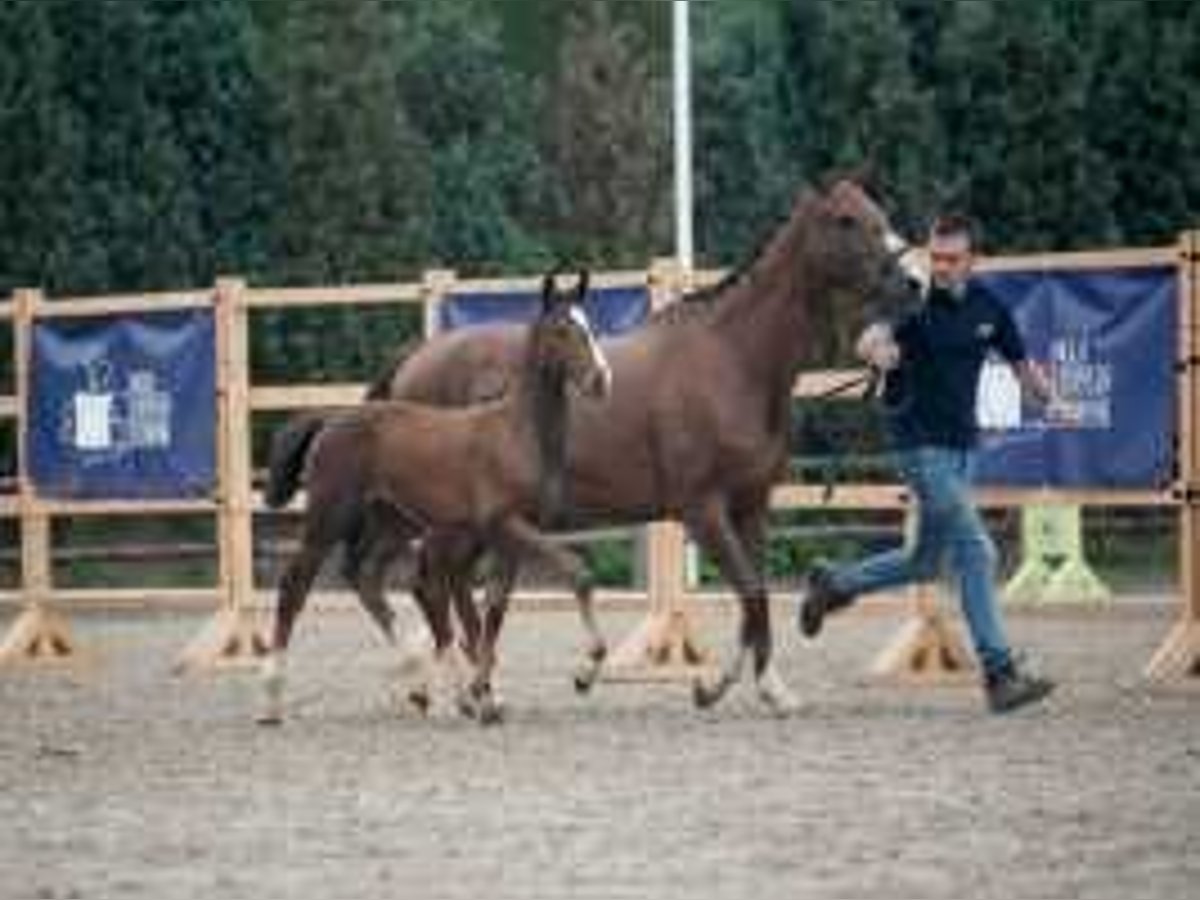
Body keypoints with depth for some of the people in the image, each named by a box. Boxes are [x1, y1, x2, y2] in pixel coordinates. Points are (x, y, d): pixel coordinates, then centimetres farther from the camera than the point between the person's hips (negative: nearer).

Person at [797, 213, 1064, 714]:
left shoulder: (986, 307, 4)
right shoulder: (914, 301, -11)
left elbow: (1020, 362, 16)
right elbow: (869, 342, -27)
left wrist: (1048, 401, -2)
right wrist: (877, 350, -51)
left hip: (962, 444, 6)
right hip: (921, 445, -6)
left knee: (924, 563, 14)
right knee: (975, 553, -13)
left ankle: (833, 585, 36)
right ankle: (999, 675, -11)